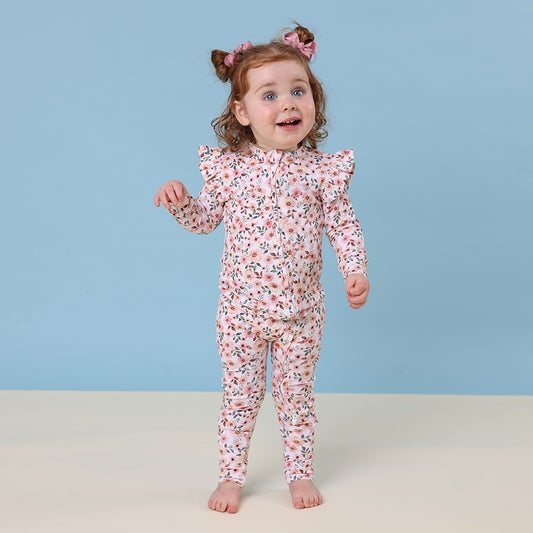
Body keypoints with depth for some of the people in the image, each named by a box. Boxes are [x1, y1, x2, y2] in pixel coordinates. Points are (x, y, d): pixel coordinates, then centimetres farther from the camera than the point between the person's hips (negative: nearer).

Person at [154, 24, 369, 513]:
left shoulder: (321, 169, -7)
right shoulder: (227, 166, -5)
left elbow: (343, 225, -2)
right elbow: (205, 219, 6)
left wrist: (356, 270, -15)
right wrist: (180, 201, -14)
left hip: (301, 311, 0)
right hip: (241, 308, 0)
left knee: (297, 395, 14)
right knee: (239, 395, 11)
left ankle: (300, 472, 32)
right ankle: (232, 476, 28)